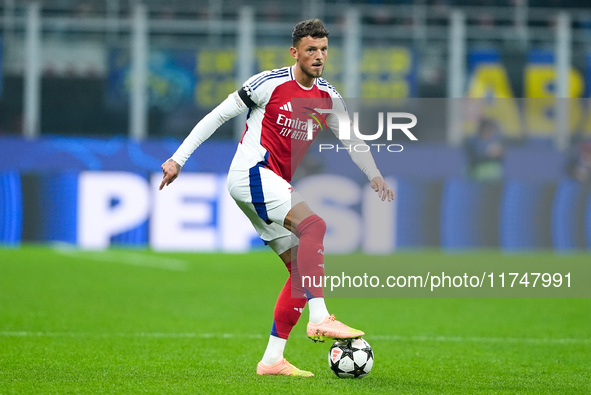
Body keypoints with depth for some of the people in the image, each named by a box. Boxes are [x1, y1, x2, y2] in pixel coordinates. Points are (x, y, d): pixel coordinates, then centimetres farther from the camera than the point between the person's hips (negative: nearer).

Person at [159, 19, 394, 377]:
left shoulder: (328, 98, 10)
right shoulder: (270, 84, -8)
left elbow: (351, 139, 21)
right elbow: (218, 116, -3)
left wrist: (375, 176, 5)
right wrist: (178, 159, -6)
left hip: (275, 186, 8)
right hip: (252, 172, -8)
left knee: (301, 268, 2)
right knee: (314, 225, -28)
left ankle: (272, 360, 3)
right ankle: (320, 319, -36)